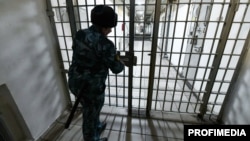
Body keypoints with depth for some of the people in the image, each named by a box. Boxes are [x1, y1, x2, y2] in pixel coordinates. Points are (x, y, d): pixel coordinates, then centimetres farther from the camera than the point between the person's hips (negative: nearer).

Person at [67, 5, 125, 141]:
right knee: (90, 115, 19)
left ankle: (97, 128, 60)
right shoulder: (105, 44, -24)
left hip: (75, 82, 8)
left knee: (91, 110, 31)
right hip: (91, 87, -8)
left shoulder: (79, 34, 0)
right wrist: (121, 63, 10)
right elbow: (116, 68, -14)